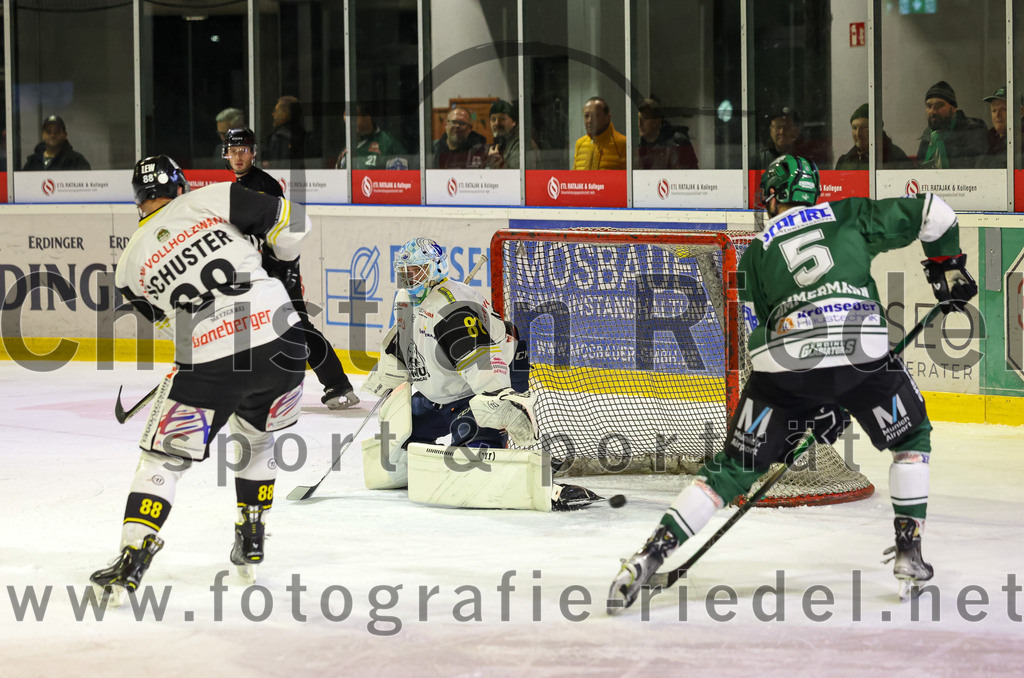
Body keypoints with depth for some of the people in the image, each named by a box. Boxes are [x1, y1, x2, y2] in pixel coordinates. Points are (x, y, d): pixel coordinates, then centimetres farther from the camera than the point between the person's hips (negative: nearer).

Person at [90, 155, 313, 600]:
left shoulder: (132, 262, 9)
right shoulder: (213, 199, 4)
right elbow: (290, 224, 1)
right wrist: (281, 263, 21)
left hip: (209, 363, -2)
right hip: (279, 343, 2)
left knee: (164, 456, 11)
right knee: (255, 438, 28)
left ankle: (132, 558, 1)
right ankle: (251, 545, 32)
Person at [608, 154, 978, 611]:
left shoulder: (756, 254, 23)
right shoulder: (849, 216, 21)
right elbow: (929, 212, 19)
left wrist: (812, 403, 25)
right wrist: (948, 266, 34)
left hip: (786, 364, 1)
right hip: (862, 352, -1)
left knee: (736, 467, 9)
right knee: (912, 437, 26)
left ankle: (650, 556, 0)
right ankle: (909, 551, 19)